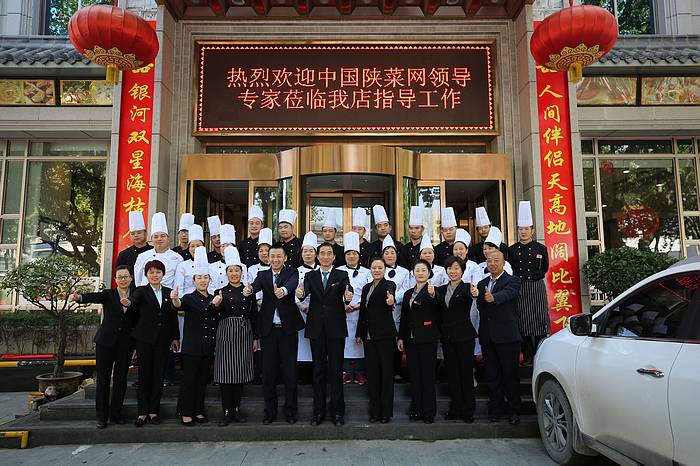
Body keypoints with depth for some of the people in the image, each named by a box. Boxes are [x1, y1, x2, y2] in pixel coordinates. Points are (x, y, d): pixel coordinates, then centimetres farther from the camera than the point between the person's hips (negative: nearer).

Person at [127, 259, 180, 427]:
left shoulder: (169, 292, 10)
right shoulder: (141, 291, 2)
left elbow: (174, 317, 10)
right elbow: (134, 299, -22)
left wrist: (175, 337, 7)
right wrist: (128, 302, -45)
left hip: (163, 339, 2)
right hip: (145, 338, -2)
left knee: (159, 375, 4)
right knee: (144, 374, 2)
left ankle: (154, 411, 13)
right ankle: (143, 412, 10)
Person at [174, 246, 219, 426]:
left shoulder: (213, 299, 11)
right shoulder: (190, 298, -4)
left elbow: (217, 322, 11)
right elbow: (179, 304, -26)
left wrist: (216, 306, -7)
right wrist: (174, 299, -49)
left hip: (208, 346, 5)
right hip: (192, 346, -5)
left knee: (203, 379, 10)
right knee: (189, 379, -1)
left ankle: (198, 411, 21)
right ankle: (185, 413, 9)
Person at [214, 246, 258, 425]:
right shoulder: (221, 292, 4)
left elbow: (254, 316, 10)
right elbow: (216, 315, -3)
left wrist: (255, 339, 9)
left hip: (244, 334, 2)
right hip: (226, 333, -1)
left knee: (241, 371, 6)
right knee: (225, 372, -2)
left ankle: (237, 409, 18)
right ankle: (227, 411, 9)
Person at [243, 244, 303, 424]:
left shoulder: (292, 272, 1)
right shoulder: (263, 274, 8)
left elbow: (292, 284, -22)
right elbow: (256, 285, -13)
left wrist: (283, 290, -45)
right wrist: (249, 290, -37)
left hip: (287, 328, -2)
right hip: (268, 329, 2)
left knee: (290, 370, 5)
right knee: (268, 371, 8)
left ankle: (290, 410, 18)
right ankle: (270, 411, 21)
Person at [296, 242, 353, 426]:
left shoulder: (342, 276, 4)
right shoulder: (310, 276, 7)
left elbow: (347, 291, -14)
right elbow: (305, 291, -11)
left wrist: (348, 297, -37)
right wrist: (300, 294, -35)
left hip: (336, 328, -2)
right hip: (316, 328, 2)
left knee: (336, 370, 3)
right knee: (318, 370, 9)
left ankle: (338, 411, 13)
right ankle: (319, 411, 19)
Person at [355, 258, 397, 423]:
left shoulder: (389, 285, -4)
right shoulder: (366, 287, 13)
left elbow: (390, 294, -29)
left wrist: (391, 300, -52)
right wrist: (359, 333, 15)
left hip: (385, 334, -6)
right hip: (369, 335, 6)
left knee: (386, 371, 0)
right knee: (372, 372, 9)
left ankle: (386, 411, 10)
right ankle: (375, 410, 18)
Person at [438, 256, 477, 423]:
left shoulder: (467, 288, -5)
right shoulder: (441, 289, 10)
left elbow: (469, 296, -28)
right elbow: (439, 313, 9)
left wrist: (473, 294, -53)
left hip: (464, 336, -5)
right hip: (447, 336, 5)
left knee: (466, 372, 2)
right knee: (452, 373, 10)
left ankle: (468, 410, 13)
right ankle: (455, 409, 20)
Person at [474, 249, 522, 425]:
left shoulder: (512, 281, -3)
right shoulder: (482, 284, 14)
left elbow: (507, 294, -25)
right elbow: (481, 309, 6)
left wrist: (493, 298, -46)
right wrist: (476, 295, -16)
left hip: (507, 336, -5)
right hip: (487, 337, 5)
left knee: (510, 374, 2)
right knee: (492, 375, 10)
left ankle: (514, 411, 15)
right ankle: (496, 409, 21)